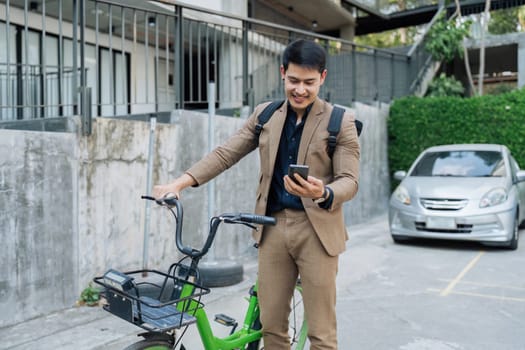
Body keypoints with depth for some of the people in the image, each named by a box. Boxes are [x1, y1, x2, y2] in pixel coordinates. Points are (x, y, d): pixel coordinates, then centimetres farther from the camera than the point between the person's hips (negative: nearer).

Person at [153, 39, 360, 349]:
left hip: (316, 229, -3)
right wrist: (180, 183, -6)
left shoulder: (341, 122, -2)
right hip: (273, 226, 3)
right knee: (271, 325, 11)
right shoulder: (265, 115, 9)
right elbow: (226, 154, 6)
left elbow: (349, 180, -5)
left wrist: (322, 193, -28)